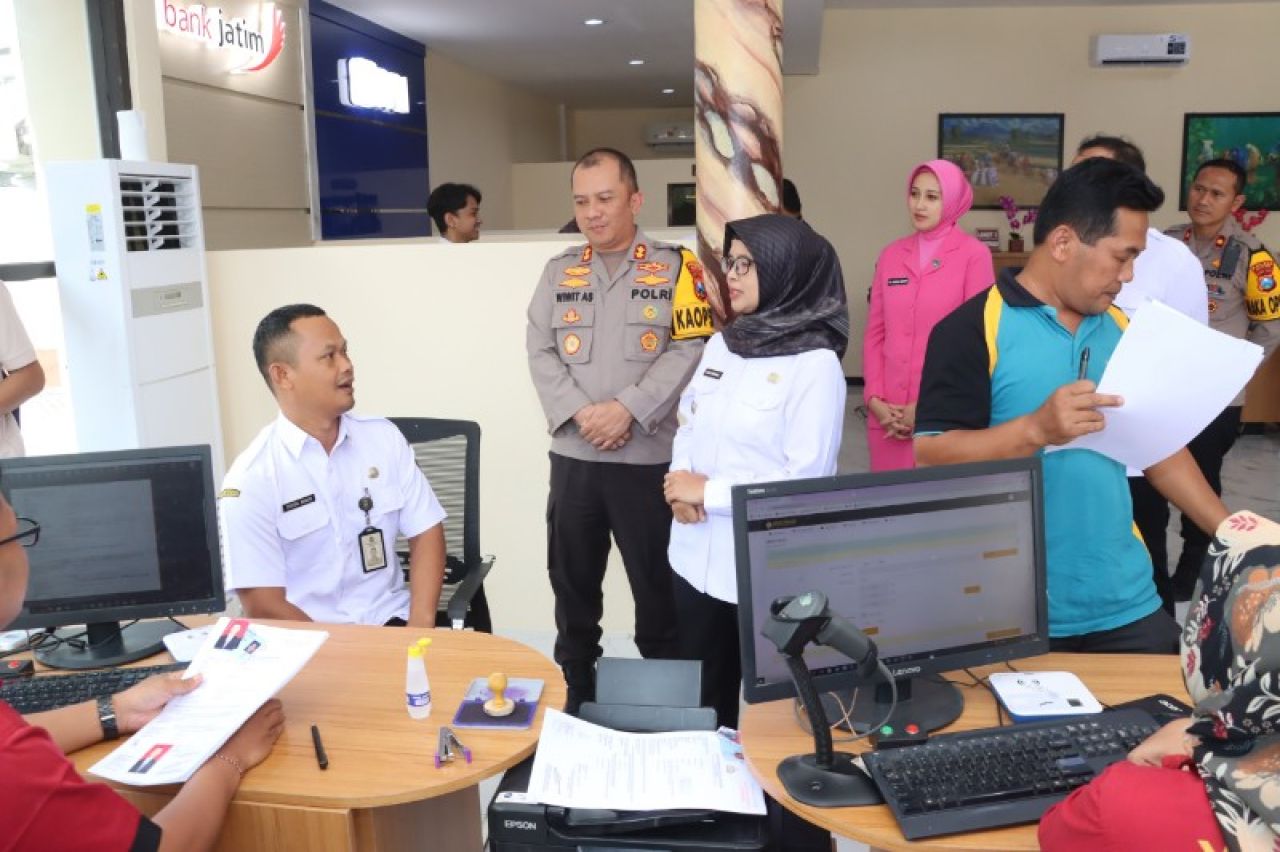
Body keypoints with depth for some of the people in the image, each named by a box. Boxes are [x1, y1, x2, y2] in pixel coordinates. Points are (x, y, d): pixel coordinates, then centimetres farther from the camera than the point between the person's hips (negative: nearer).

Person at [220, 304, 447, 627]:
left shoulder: (384, 437, 4)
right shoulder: (251, 479, -9)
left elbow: (426, 532, 4)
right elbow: (263, 606, -9)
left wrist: (419, 628, -9)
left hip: (392, 622, 3)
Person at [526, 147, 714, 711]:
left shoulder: (675, 267, 0)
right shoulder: (558, 271, 10)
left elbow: (689, 349, -9)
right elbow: (540, 352, 3)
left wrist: (629, 408, -17)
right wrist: (579, 412, -12)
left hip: (650, 456, -3)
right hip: (573, 456, 4)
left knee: (658, 583, 7)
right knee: (573, 580, 14)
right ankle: (574, 697, 32)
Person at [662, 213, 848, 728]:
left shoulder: (816, 364, -14)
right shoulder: (721, 344, 7)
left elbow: (805, 479, -20)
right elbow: (687, 428, 11)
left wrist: (708, 491, -16)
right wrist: (680, 485, -9)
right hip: (697, 556, 6)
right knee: (702, 701, 21)